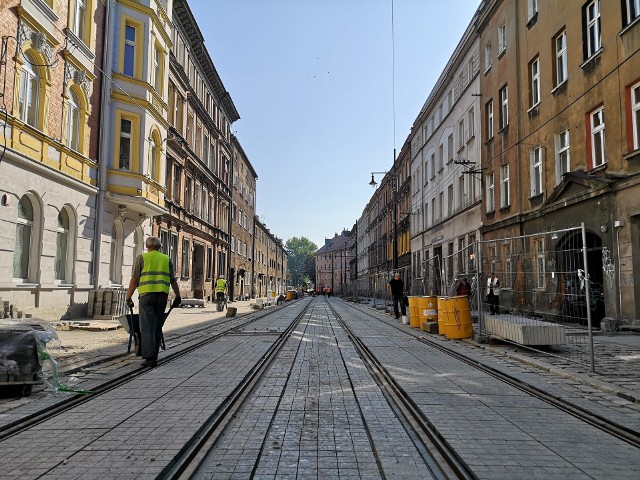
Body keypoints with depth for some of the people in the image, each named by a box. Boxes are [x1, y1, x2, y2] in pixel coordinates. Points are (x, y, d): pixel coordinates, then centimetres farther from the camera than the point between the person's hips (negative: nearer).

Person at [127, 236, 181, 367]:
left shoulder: (141, 258, 6)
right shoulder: (167, 259, 15)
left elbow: (134, 279, 0)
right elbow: (173, 280, 13)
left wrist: (128, 297, 5)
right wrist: (178, 296, 21)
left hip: (146, 294, -3)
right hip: (162, 295, 3)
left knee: (147, 327, -3)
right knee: (157, 327, 11)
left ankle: (150, 357, -12)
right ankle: (154, 356, 16)